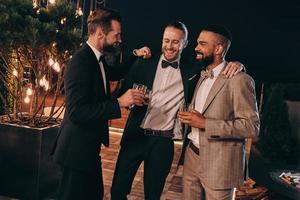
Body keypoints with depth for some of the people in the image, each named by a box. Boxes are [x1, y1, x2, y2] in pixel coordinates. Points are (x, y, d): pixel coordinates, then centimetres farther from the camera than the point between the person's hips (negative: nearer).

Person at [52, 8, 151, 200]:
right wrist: (119, 102, -31)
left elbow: (115, 74, 28)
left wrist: (135, 55, 14)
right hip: (78, 149, -9)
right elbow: (76, 112, -30)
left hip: (90, 146, 9)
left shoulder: (97, 59, 6)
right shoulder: (81, 61, -22)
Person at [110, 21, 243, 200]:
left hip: (163, 142, 0)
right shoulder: (144, 64, 1)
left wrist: (235, 64, -13)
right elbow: (123, 93, -1)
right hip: (136, 136, 1)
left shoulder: (191, 71, 1)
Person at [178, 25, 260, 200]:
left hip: (219, 164, -7)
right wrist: (189, 119, 5)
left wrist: (205, 124, -22)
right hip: (192, 157, 7)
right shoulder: (203, 77, 12)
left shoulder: (239, 80, -14)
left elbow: (252, 126, -19)